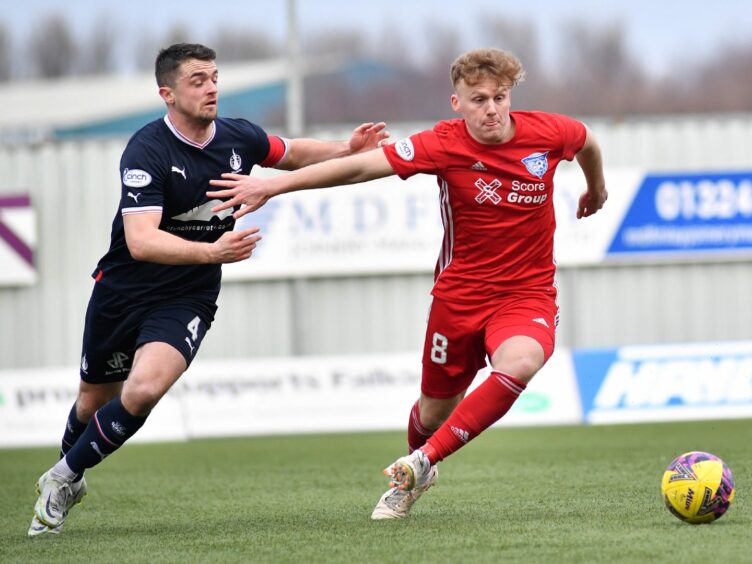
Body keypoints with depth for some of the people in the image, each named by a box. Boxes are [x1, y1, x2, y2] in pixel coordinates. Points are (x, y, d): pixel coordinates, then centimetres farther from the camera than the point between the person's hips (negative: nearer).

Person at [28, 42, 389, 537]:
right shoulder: (147, 152, -21)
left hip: (187, 300, 2)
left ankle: (64, 477, -3)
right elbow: (141, 241, -32)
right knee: (95, 399, 15)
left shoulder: (239, 138, -5)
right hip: (123, 291, -2)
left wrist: (348, 150, 1)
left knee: (144, 389, -23)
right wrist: (211, 252, -45)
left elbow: (293, 154, 19)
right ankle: (66, 475, 46)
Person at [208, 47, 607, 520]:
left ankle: (423, 461, -19)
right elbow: (362, 165, -19)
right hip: (460, 293, 0)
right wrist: (271, 186, -21)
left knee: (519, 362, -32)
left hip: (528, 292, 0)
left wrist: (596, 189, 34)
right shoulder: (445, 145, -15)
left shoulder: (547, 132, -9)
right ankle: (412, 479, 48)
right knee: (435, 410, 11)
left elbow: (588, 141, 15)